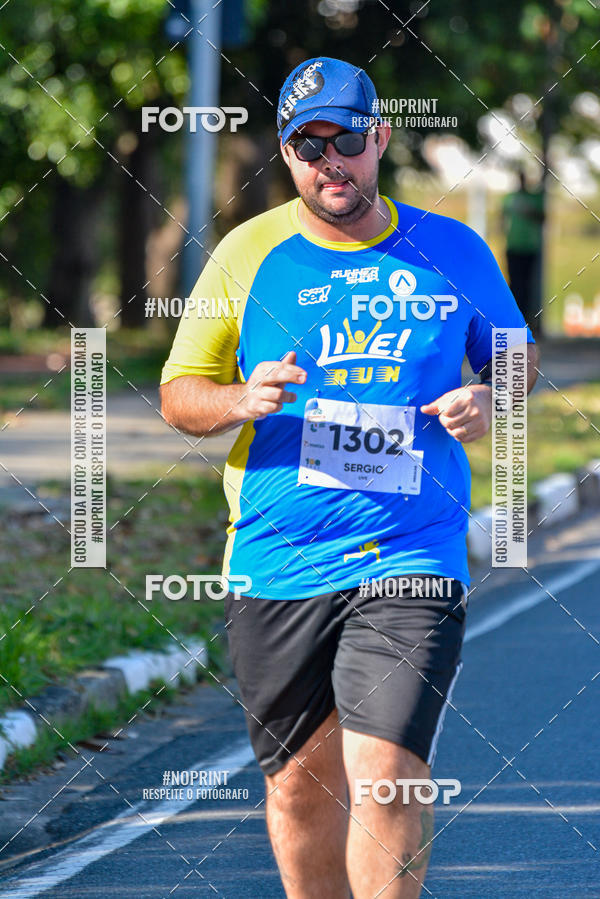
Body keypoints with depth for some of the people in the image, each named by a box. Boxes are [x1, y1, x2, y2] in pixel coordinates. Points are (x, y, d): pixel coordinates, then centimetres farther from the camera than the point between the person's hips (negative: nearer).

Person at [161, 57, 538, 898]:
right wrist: (242, 400, -13)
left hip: (410, 564, -2)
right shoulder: (247, 253, 4)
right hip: (275, 567, 2)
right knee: (299, 785, 10)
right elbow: (179, 392, 9)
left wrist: (488, 403, -5)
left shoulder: (454, 251, 4)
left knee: (385, 777, -16)